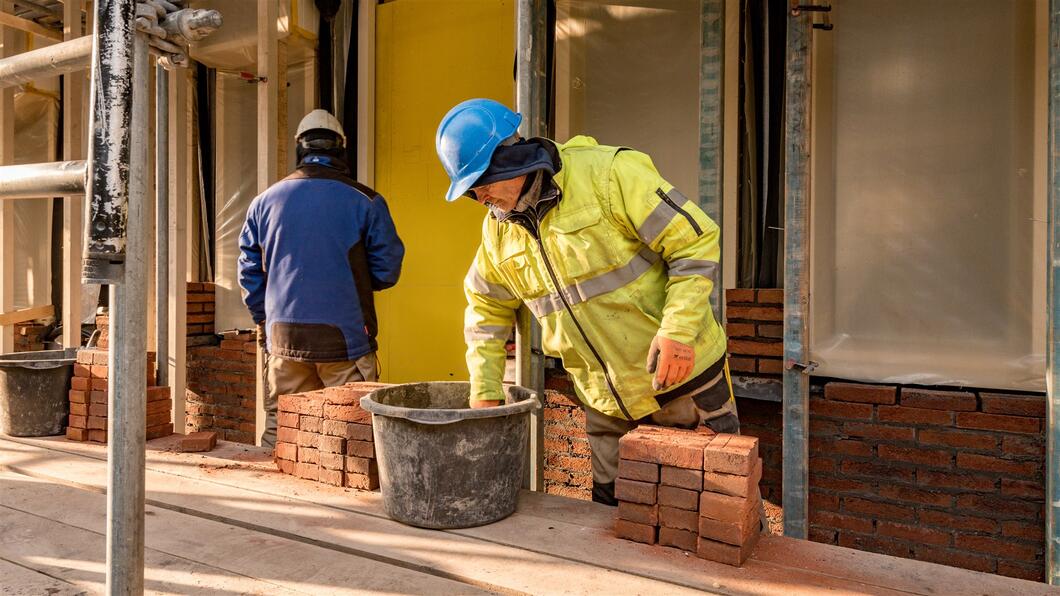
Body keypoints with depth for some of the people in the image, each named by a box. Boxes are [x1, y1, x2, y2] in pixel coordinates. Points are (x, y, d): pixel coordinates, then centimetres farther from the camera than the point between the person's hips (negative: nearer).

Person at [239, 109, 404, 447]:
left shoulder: (265, 201, 7)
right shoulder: (365, 201, -4)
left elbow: (249, 270, 10)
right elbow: (387, 269, -1)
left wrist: (263, 320, 21)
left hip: (283, 335, 4)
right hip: (345, 337, -3)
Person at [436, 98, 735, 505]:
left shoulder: (607, 173, -16)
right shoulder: (498, 231, 3)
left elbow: (696, 241, -16)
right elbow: (486, 311, 14)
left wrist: (678, 330, -26)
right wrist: (484, 393, 6)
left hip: (685, 381, -5)